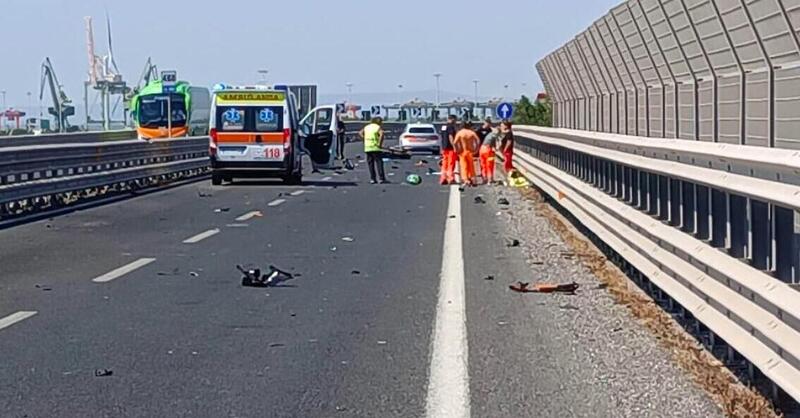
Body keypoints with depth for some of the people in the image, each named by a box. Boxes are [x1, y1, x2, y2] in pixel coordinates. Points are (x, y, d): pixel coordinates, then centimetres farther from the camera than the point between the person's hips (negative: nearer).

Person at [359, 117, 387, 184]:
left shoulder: (366, 127, 15)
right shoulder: (378, 127, -4)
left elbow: (360, 133, 13)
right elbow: (381, 134, -22)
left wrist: (364, 140, 9)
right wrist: (380, 144, -16)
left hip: (367, 148, 5)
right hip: (376, 148, -5)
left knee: (370, 164, 10)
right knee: (379, 163, -2)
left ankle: (372, 179, 7)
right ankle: (382, 179, -6)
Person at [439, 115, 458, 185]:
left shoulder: (443, 127, 14)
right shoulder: (451, 127, -11)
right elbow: (450, 137, -20)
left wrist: (441, 148, 22)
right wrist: (454, 146, -22)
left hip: (444, 147, 8)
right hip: (450, 147, -8)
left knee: (445, 164, 11)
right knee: (451, 163, -6)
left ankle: (443, 179, 9)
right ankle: (451, 178, -9)